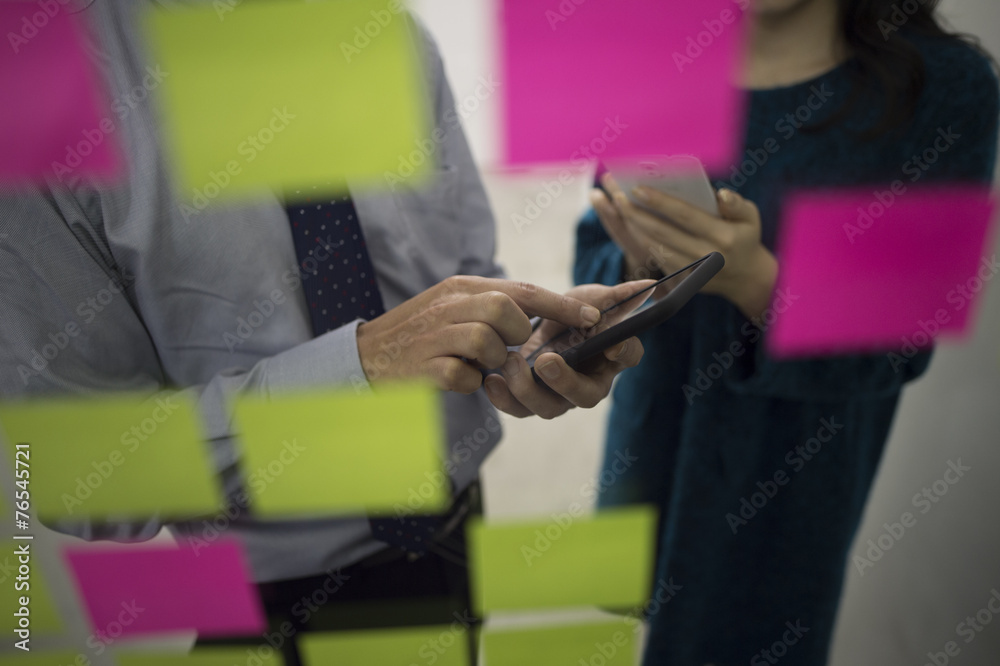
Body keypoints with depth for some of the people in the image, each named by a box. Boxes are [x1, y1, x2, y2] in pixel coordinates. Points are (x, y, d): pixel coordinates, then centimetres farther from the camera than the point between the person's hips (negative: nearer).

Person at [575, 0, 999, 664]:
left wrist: (753, 279, -32)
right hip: (647, 447, 3)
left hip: (785, 482, -2)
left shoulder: (946, 86, -14)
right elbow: (593, 263, -1)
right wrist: (641, 265, -25)